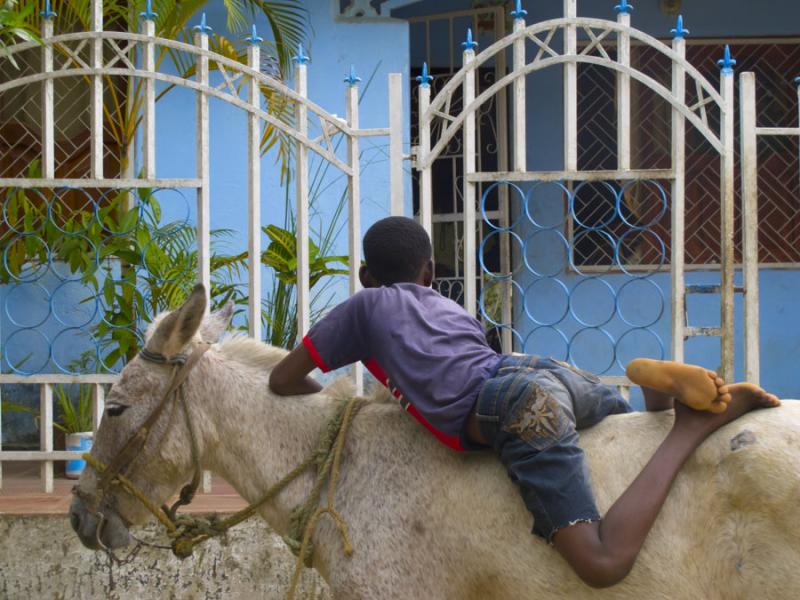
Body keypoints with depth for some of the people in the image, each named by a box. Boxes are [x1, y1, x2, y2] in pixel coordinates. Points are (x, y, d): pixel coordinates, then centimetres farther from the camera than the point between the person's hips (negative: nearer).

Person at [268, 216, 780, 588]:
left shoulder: (364, 308, 21)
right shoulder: (451, 308, 35)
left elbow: (284, 380, 25)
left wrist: (324, 393, 45)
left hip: (519, 411, -7)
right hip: (553, 370, 7)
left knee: (604, 564, -20)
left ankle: (695, 426, -25)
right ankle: (660, 387, -1)